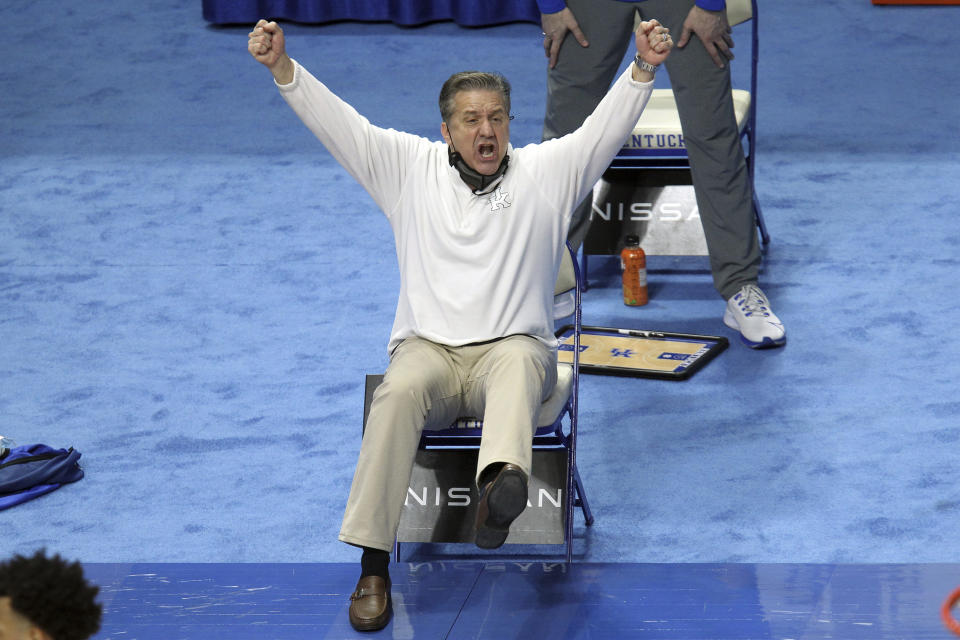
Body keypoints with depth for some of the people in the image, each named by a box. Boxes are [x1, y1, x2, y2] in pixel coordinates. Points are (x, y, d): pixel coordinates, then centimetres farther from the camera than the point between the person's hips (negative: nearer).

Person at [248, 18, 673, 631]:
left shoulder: (546, 170, 12)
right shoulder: (411, 167, 14)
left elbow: (606, 126, 0)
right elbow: (339, 122, 7)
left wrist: (643, 68, -18)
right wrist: (282, 65, -7)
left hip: (513, 345, -1)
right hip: (429, 347, 1)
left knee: (520, 362, -38)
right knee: (399, 392, -34)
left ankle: (502, 485, -71)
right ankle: (373, 566, -38)